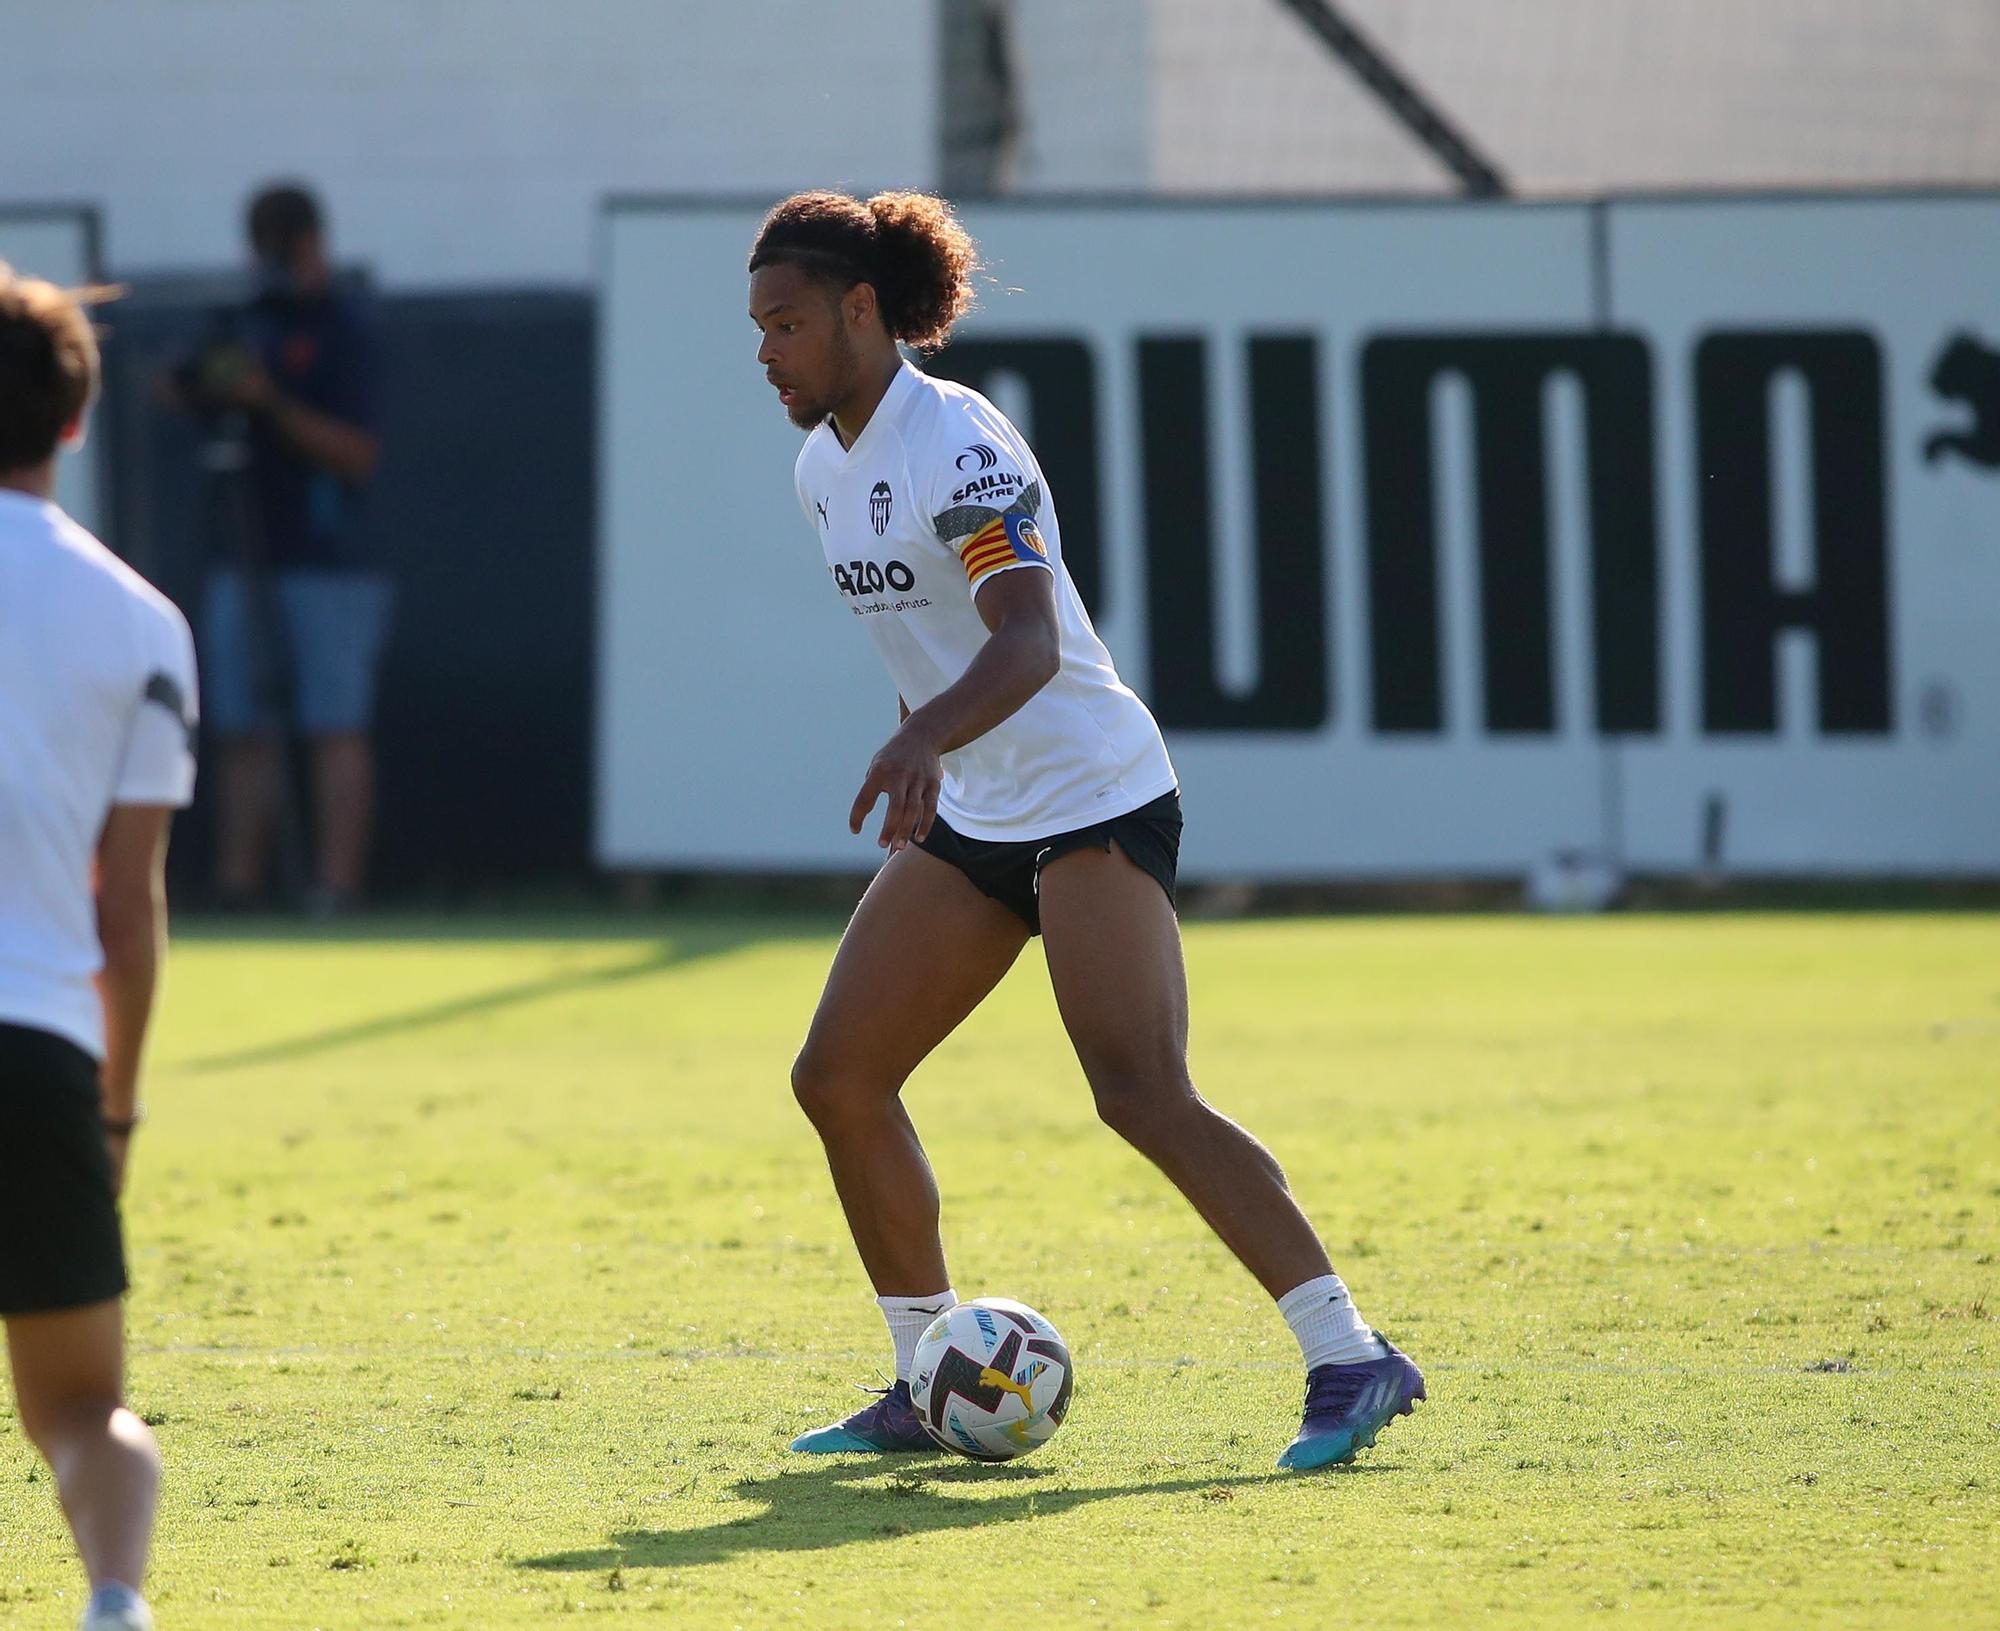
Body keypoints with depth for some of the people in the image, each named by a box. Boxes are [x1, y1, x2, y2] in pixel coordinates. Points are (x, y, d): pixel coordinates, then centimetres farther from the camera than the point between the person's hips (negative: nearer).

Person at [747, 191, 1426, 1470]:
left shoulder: (955, 443, -19)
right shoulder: (827, 467, 8)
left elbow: (1027, 640, -33)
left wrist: (926, 741, -49)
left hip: (1094, 800, -9)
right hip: (972, 823, 9)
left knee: (1142, 1092, -22)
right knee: (838, 1079, 3)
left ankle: (1353, 1363, -20)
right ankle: (931, 1386, 14)